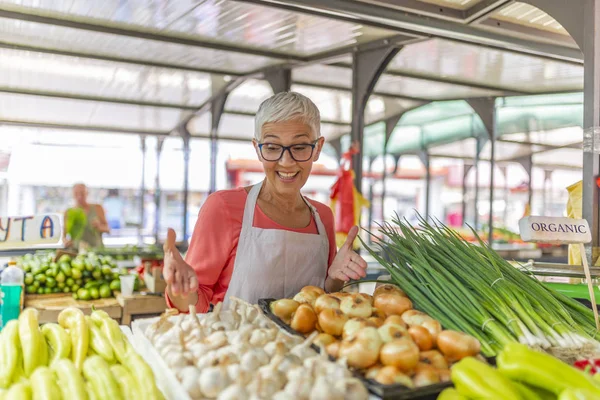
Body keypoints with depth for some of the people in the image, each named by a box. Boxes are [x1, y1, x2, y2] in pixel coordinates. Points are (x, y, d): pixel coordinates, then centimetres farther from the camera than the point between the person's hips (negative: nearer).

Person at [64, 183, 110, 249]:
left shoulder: (97, 208, 5)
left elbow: (107, 229, 6)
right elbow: (64, 235, 9)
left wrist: (99, 227, -14)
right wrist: (66, 241, -12)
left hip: (97, 249, -1)